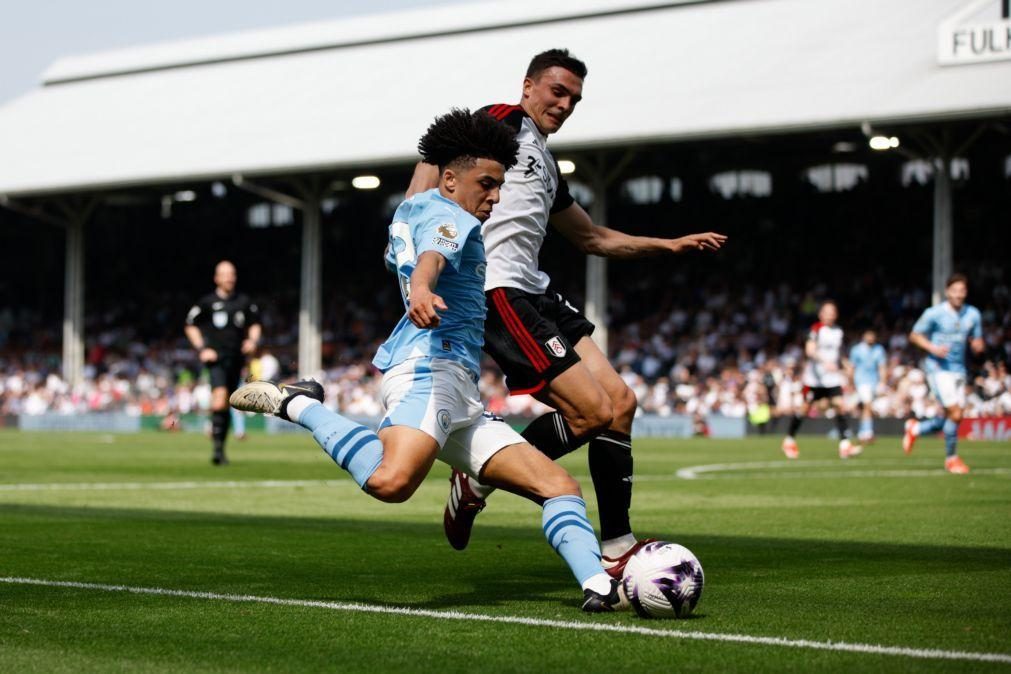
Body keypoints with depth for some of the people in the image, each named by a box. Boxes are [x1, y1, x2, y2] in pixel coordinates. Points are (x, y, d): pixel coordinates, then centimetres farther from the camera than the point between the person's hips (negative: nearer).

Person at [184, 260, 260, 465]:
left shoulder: (244, 302, 9)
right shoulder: (207, 302, 1)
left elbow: (254, 325, 21)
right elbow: (190, 326, 9)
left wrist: (252, 341, 1)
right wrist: (202, 349, -3)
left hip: (236, 358, 4)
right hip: (216, 358, -4)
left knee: (227, 405, 8)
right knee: (220, 396, -23)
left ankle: (220, 448, 19)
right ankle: (217, 446, -22)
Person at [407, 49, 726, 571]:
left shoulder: (546, 165, 26)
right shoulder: (504, 122, -1)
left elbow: (593, 238, 39)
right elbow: (441, 152, -19)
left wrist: (668, 245, 36)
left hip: (535, 293, 10)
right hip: (498, 292, -10)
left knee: (621, 402, 2)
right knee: (591, 412, -14)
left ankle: (616, 548, 10)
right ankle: (476, 483, 3)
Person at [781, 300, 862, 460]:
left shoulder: (838, 331, 11)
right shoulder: (817, 329, -7)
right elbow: (810, 350, -21)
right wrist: (825, 362, -32)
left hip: (833, 377, 4)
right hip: (815, 376, -4)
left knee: (840, 405, -13)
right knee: (805, 408, 4)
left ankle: (845, 445, -19)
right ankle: (789, 440, 24)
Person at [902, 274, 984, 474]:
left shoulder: (973, 314, 5)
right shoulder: (934, 313, -8)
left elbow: (977, 342, 15)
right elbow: (914, 335, -1)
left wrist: (978, 345, -10)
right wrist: (933, 348, -18)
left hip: (959, 369, 6)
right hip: (938, 368, -6)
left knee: (953, 417, 4)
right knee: (955, 414, -14)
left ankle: (915, 429, 30)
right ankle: (951, 458, 4)